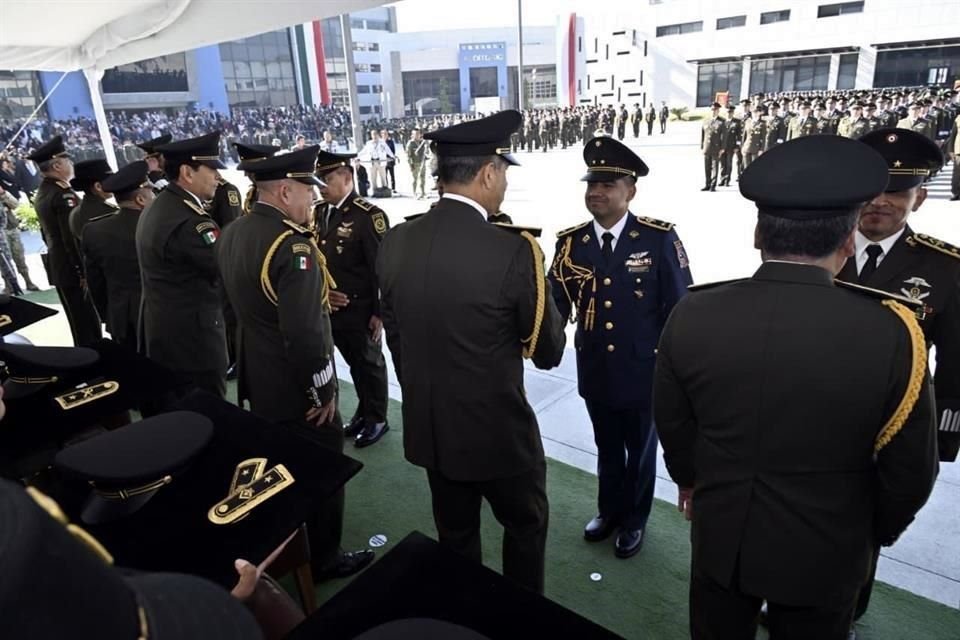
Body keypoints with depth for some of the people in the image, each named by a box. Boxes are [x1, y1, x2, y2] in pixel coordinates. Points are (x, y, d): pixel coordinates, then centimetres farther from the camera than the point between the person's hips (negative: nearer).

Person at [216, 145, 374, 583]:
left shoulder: (232, 234, 3)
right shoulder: (292, 245, -26)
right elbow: (304, 334, -29)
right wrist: (323, 392, -18)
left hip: (258, 380, 9)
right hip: (296, 390, -9)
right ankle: (323, 559, 30)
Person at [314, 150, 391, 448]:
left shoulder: (369, 216, -15)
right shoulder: (319, 212, 6)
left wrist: (379, 312, -15)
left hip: (360, 310, -6)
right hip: (331, 308, 6)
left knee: (369, 363, 10)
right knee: (353, 363, 19)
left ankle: (377, 418, 27)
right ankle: (364, 412, 37)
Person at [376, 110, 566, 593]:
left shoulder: (394, 243, -6)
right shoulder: (514, 253, -23)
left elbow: (395, 337, 5)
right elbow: (548, 352, -11)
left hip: (428, 428, 5)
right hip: (499, 430, -5)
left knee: (455, 536, 26)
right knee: (525, 525, 23)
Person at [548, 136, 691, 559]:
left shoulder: (659, 239, -14)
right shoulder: (570, 242, -5)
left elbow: (679, 308, -9)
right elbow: (556, 303, -8)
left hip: (644, 372, -2)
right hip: (595, 371, 3)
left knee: (640, 450, 19)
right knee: (607, 448, 23)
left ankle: (635, 519, 43)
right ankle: (609, 509, 48)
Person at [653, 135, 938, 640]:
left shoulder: (692, 314, -19)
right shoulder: (890, 332, -25)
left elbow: (672, 424, -3)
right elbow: (910, 469, -11)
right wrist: (878, 531, 10)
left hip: (719, 534, 2)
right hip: (825, 554, -1)